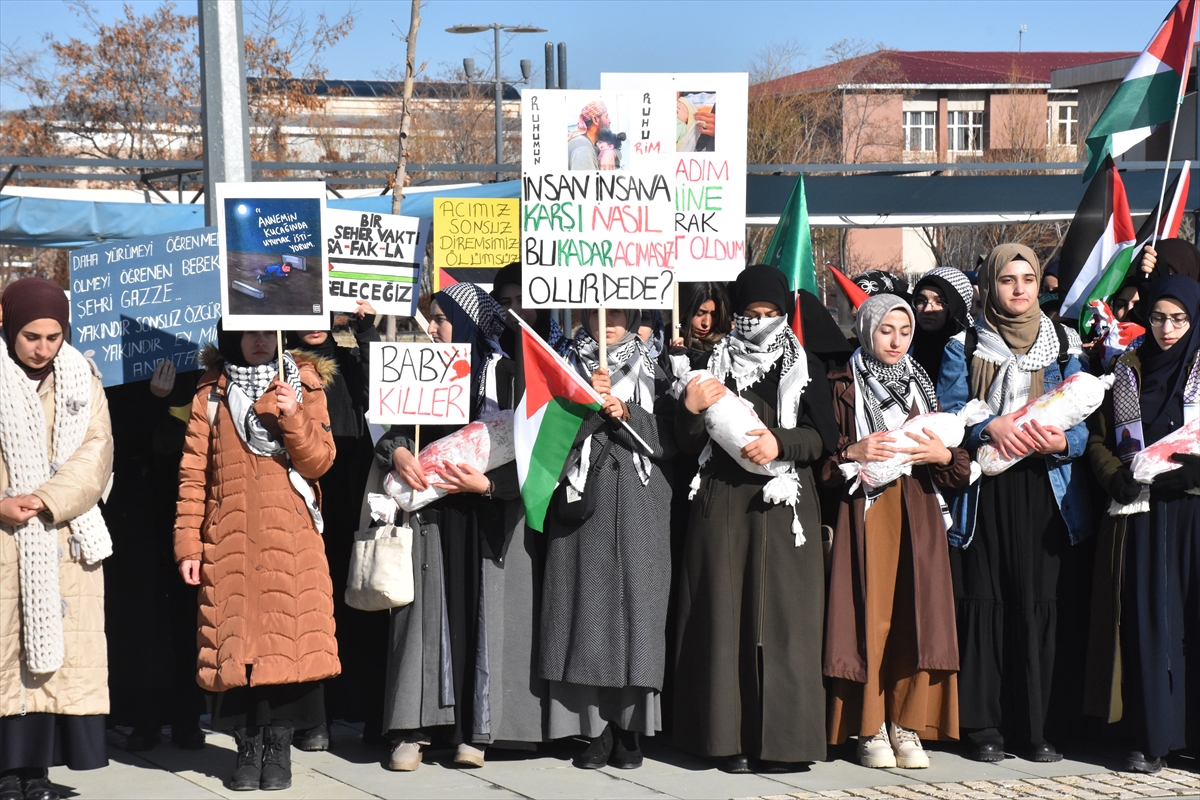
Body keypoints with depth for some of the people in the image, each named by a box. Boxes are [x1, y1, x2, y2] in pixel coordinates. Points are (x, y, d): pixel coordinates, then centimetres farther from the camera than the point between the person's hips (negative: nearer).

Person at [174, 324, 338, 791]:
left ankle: (278, 747, 6)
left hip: (291, 540, -1)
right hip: (229, 540, 1)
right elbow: (193, 473, 6)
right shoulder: (212, 393, 9)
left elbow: (319, 462, 0)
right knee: (236, 643, -1)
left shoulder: (304, 387, 8)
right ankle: (248, 748, 8)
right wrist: (187, 543, 0)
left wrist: (294, 417, -16)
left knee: (287, 641, -5)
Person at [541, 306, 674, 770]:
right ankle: (598, 728, 1)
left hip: (636, 507, 0)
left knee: (633, 601, -4)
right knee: (588, 603, -3)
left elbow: (667, 441, 4)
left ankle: (629, 729, 2)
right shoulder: (569, 367, 11)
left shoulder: (650, 370, 11)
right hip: (583, 499, 0)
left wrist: (625, 414, -9)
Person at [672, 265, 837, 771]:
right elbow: (687, 443, 7)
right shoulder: (714, 365, 11)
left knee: (783, 617, -3)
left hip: (785, 507, 0)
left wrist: (781, 442, -14)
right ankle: (731, 737, 1)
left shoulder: (806, 367, 11)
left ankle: (781, 737, 1)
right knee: (725, 617, -3)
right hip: (723, 506, 0)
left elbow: (824, 438, 3)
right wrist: (692, 409, -12)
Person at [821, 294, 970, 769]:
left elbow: (961, 467, 14)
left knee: (916, 615, -4)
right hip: (865, 512, -3)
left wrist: (941, 454, -7)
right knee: (870, 616, -7)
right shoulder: (843, 387, 5)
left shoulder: (922, 386, 16)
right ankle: (871, 729, 0)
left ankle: (907, 725, 4)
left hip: (917, 515, 3)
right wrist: (853, 453, -17)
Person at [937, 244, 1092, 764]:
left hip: (1043, 491, 1)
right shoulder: (963, 347, 6)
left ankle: (1034, 727, 5)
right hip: (982, 492, -1)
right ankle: (982, 727, 3)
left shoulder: (1063, 346, 11)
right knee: (982, 604, -3)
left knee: (1037, 605, -2)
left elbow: (1083, 424, 7)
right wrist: (989, 427, -20)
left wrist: (1061, 441, -15)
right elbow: (947, 417, -2)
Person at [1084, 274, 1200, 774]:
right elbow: (1098, 437, 11)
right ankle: (1153, 737, 4)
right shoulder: (1127, 370, 11)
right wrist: (1116, 476, -6)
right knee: (1147, 618, -1)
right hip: (1140, 513, 1)